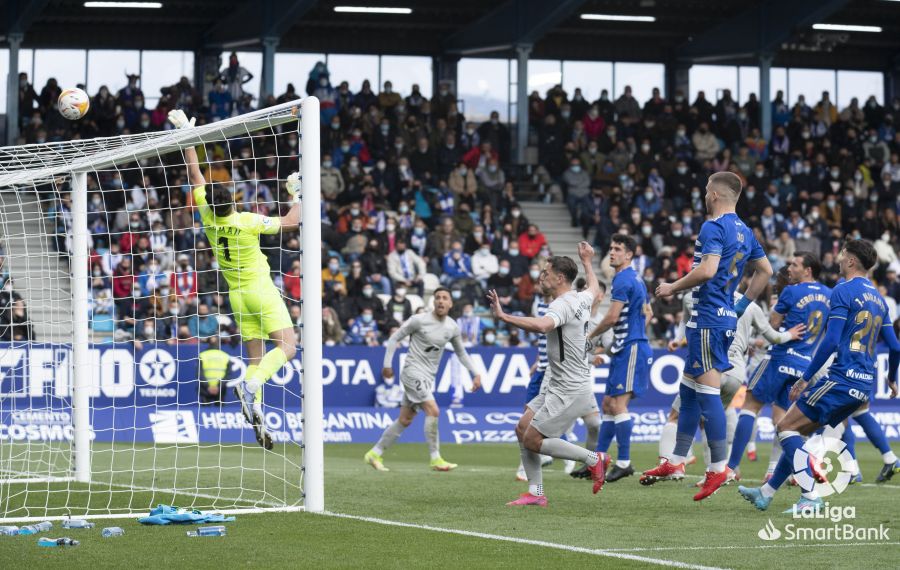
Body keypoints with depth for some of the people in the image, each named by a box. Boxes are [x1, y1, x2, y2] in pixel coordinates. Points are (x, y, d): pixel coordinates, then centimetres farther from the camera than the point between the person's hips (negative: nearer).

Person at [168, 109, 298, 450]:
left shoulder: (208, 217, -7)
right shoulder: (248, 222, -19)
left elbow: (194, 173, 0)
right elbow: (291, 221, -11)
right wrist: (296, 195, 4)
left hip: (237, 294, 6)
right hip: (260, 290, -6)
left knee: (255, 356, 8)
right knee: (287, 347, -9)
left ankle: (255, 418, -4)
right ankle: (250, 386, -31)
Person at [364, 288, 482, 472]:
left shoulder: (453, 328, 5)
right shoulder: (419, 320, -12)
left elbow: (461, 352, 18)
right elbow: (394, 338, -4)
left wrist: (475, 374, 9)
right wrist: (388, 364, -9)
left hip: (428, 377, 7)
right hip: (413, 372, -7)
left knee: (405, 420, 8)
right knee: (433, 411, -20)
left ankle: (375, 453, 19)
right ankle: (435, 459, -14)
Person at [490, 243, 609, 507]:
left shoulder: (563, 305, -20)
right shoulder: (581, 299, 8)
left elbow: (542, 325, -44)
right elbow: (594, 288, 34)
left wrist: (504, 317, -43)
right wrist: (587, 262, 49)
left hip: (570, 390, -10)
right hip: (558, 385, 10)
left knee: (532, 441, -7)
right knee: (522, 428, 8)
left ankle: (593, 459, 1)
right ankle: (535, 493, 11)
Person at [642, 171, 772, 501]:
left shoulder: (713, 227, -13)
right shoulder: (744, 232, 15)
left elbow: (707, 270, -25)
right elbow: (765, 271, 24)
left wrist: (673, 288, -12)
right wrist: (743, 305, 27)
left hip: (708, 319, -10)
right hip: (727, 319, 10)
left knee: (708, 393, -9)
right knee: (688, 390, 15)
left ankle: (718, 467, -10)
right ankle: (675, 463, 19)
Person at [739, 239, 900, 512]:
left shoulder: (844, 291, -8)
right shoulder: (878, 298, 17)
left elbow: (831, 341, -16)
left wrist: (805, 378, -12)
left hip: (842, 378, -9)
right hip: (864, 386, 9)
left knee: (786, 427, -5)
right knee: (799, 431, 19)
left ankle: (811, 497, -17)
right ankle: (766, 492, 24)